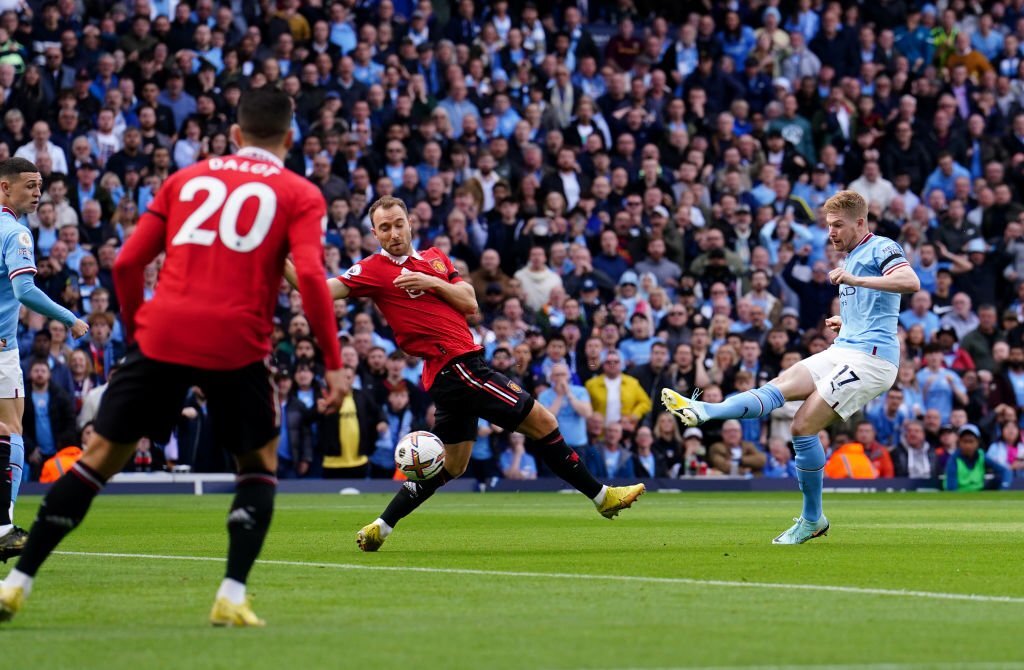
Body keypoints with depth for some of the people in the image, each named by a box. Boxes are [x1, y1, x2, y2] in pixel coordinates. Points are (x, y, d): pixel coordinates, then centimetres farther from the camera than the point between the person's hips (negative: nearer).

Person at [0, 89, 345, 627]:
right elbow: (310, 275, -7)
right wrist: (332, 362, -4)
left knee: (101, 455, 11)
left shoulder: (187, 178, 19)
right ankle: (232, 597, 4)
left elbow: (126, 264, 13)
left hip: (161, 334, 2)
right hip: (237, 342, -2)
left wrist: (135, 333, 26)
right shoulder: (299, 194, 9)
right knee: (259, 462, 18)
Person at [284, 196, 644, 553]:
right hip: (456, 363, -8)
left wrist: (433, 282, -9)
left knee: (450, 464, 17)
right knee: (542, 422, -3)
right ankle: (601, 494, 9)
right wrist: (283, 263, -29)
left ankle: (380, 528, 19)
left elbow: (469, 302, 7)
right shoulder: (374, 270, -6)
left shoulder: (434, 258, 14)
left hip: (455, 372, 8)